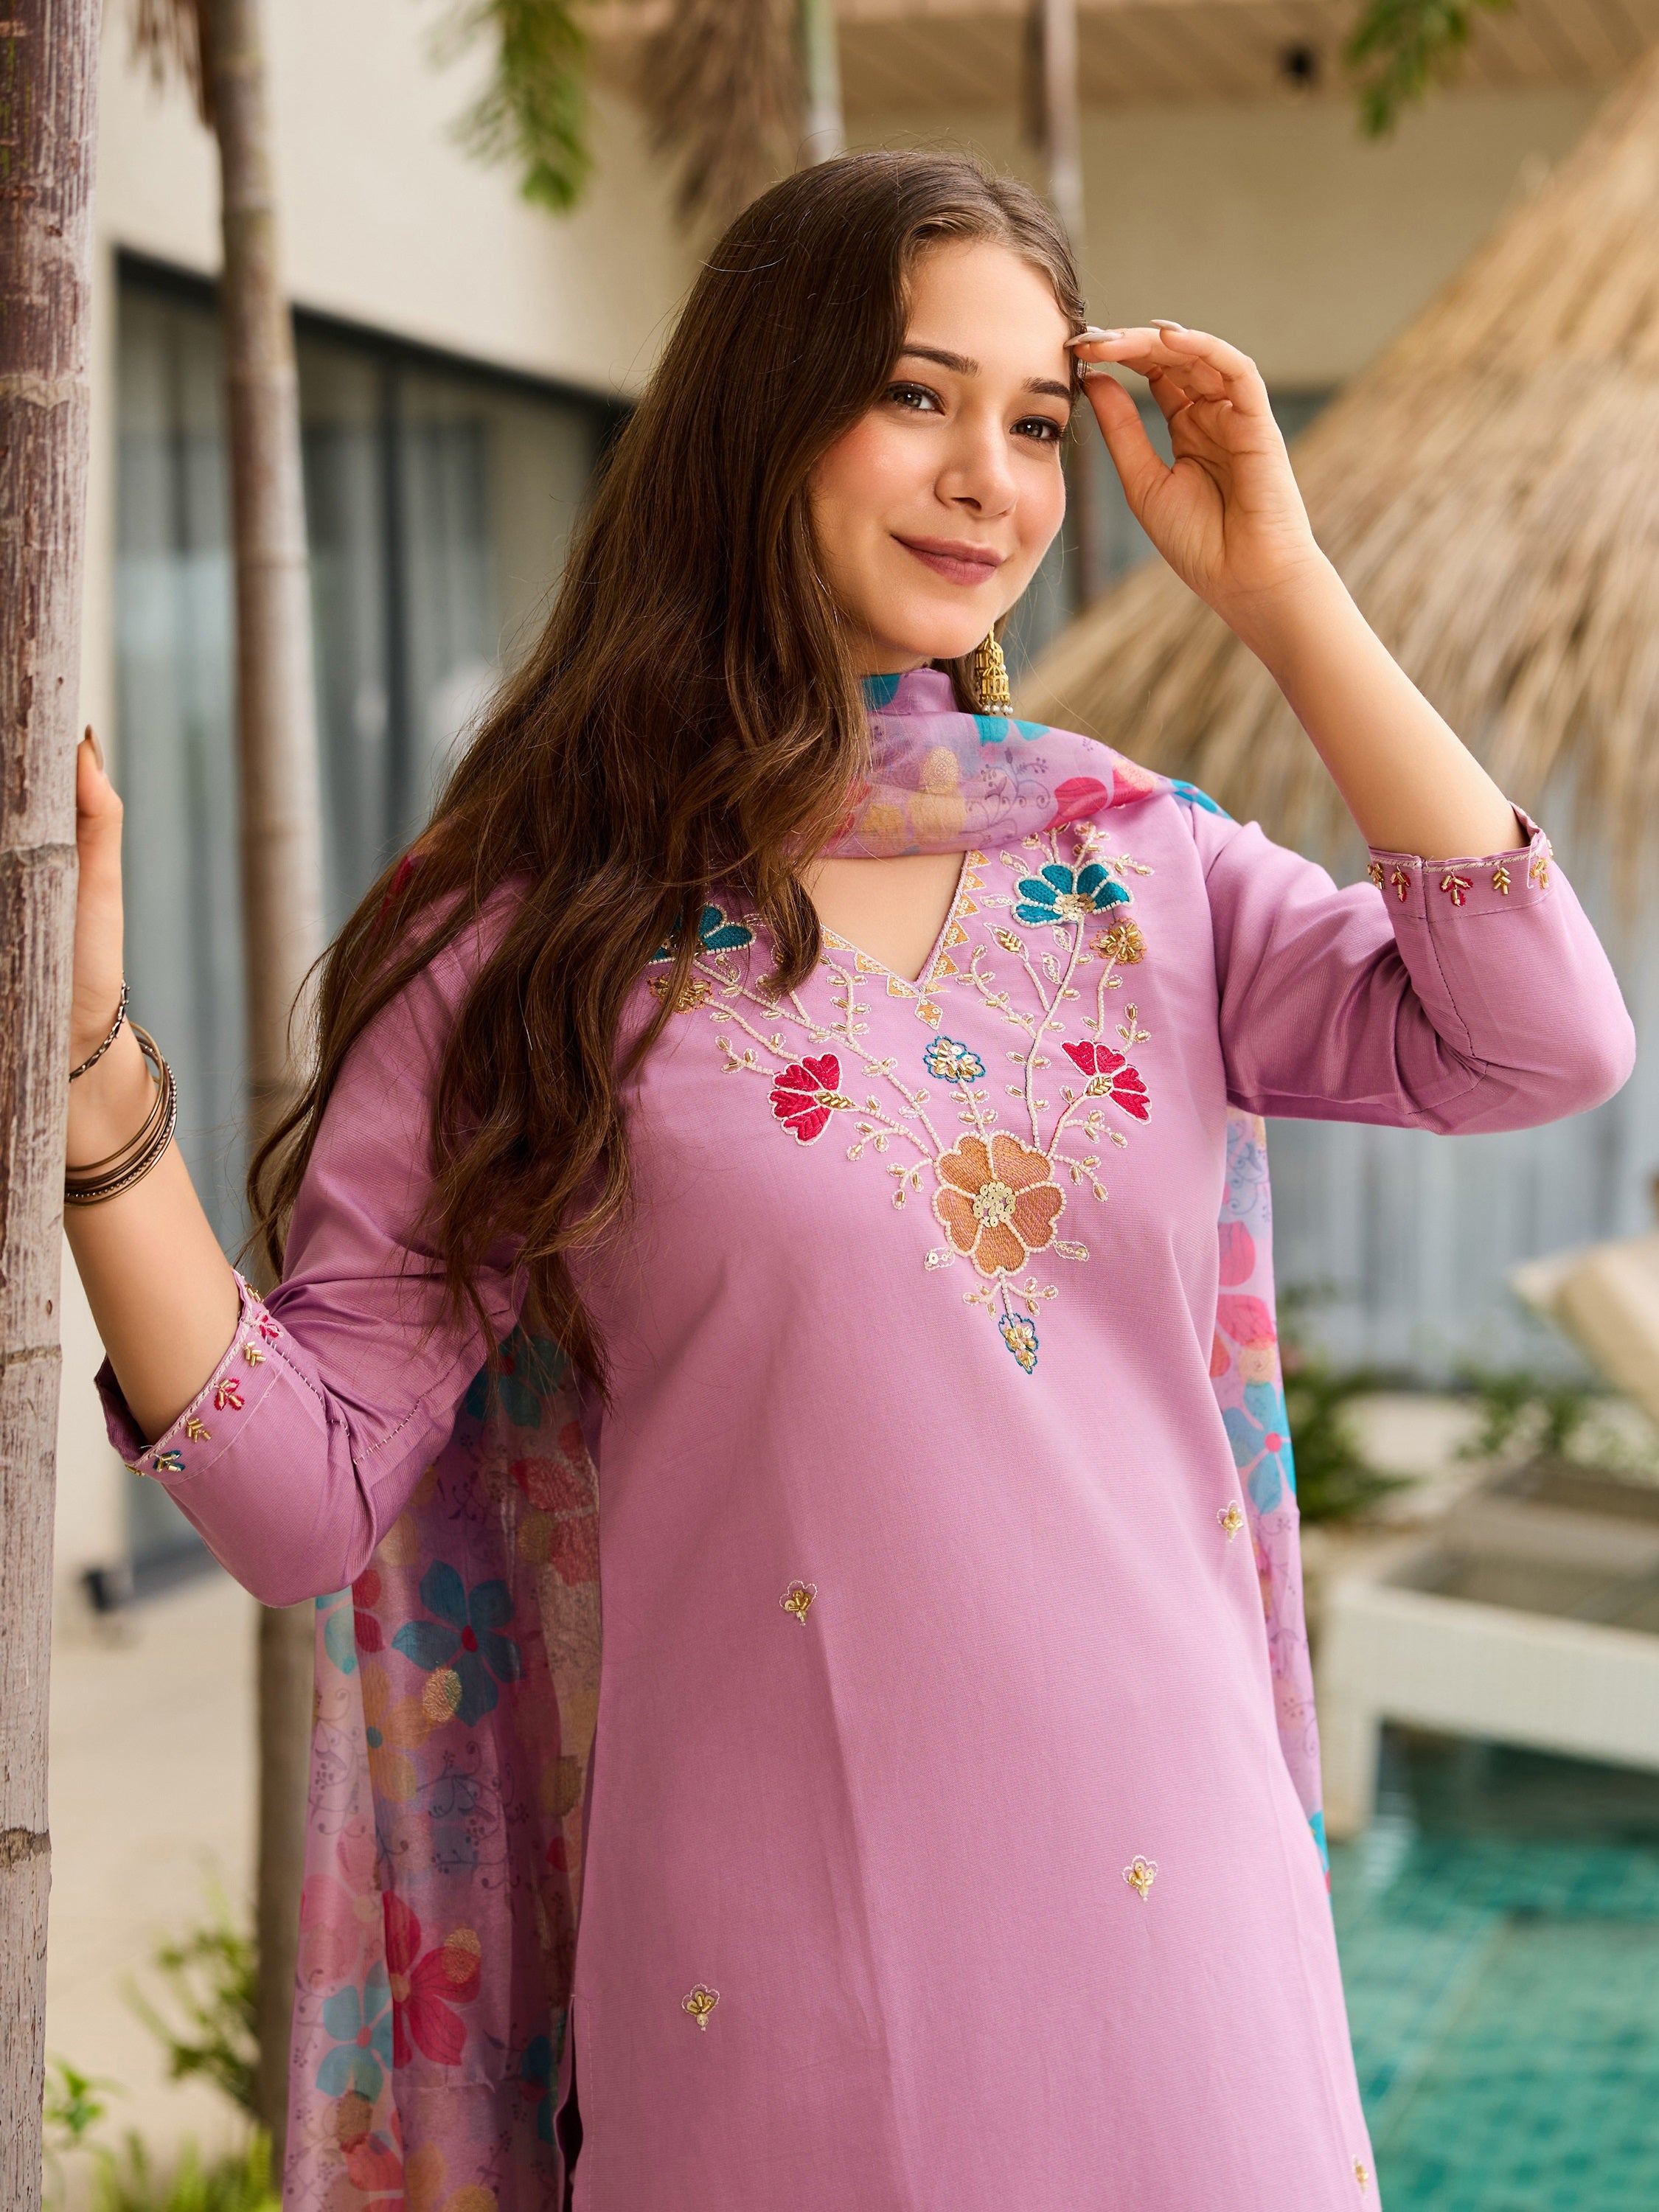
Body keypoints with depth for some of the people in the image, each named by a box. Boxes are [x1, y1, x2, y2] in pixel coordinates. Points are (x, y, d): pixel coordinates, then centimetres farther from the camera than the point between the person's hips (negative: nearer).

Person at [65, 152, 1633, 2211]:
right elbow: (303, 1493, -6)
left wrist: (1284, 592, -6)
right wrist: (90, 1078, -19)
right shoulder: (540, 932, -4)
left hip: (1177, 1902, 3)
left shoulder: (1145, 863, 5)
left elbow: (1538, 1043, -9)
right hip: (777, 1965, -3)